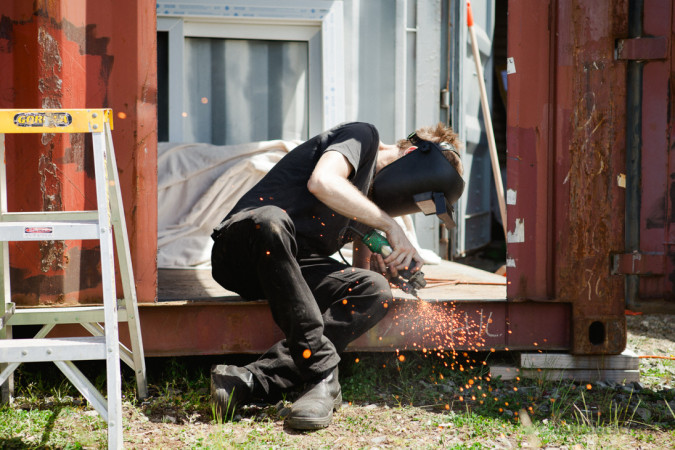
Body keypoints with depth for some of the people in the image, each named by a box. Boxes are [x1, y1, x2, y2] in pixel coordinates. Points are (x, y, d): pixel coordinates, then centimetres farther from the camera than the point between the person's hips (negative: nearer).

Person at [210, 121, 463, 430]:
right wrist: (390, 225, -20)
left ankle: (254, 380, -33)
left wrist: (384, 266, -4)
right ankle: (322, 375, -39)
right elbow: (322, 182, -24)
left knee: (375, 291, -19)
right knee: (270, 221, -42)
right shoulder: (363, 136, -3)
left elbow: (362, 265, 20)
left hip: (293, 266, 7)